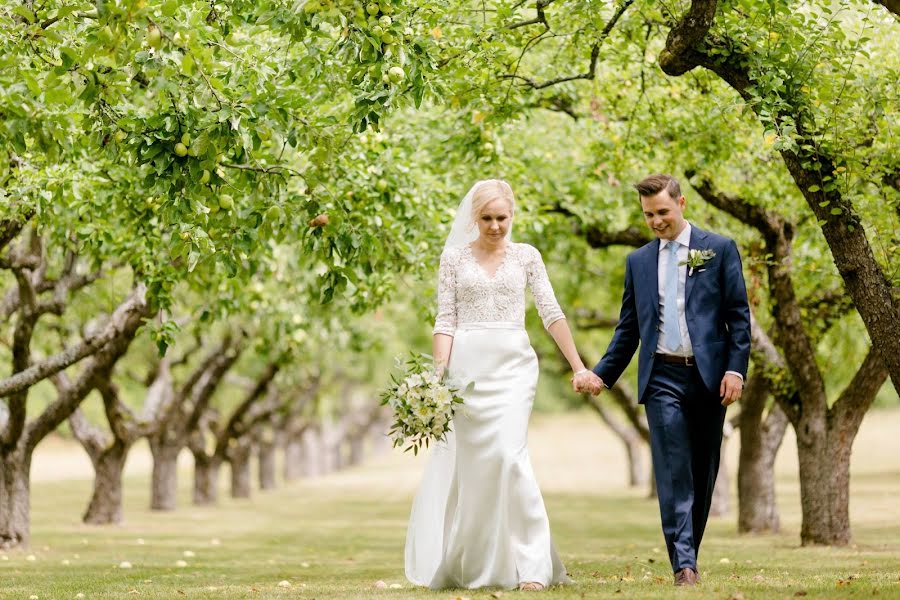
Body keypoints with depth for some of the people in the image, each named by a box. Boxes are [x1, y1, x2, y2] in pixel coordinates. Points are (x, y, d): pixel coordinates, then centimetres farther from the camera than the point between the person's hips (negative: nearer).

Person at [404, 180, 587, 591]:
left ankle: (531, 566, -14)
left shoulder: (526, 256, 9)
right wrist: (438, 374, -7)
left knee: (510, 454, -16)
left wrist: (578, 367, 2)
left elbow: (551, 313, 7)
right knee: (464, 462, 1)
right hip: (467, 365, 1)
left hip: (513, 365, -1)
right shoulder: (454, 257, 7)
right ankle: (458, 563, 15)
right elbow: (446, 321, 4)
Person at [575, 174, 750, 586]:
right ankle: (684, 566, -15)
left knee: (703, 474, 6)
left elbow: (739, 316, 2)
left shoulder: (719, 250, 5)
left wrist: (735, 369, -8)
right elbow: (628, 329, 16)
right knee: (673, 473, -10)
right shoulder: (638, 261, 14)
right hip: (662, 378, 1)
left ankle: (689, 555, 17)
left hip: (708, 376, -1)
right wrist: (601, 375, 5)